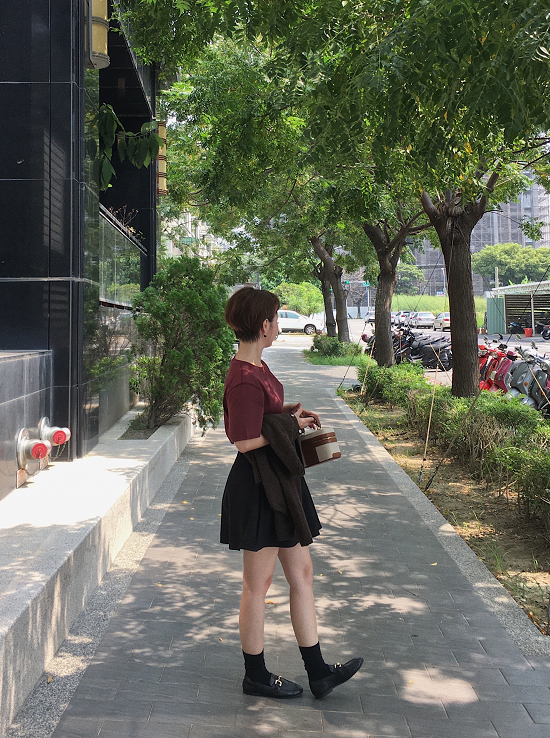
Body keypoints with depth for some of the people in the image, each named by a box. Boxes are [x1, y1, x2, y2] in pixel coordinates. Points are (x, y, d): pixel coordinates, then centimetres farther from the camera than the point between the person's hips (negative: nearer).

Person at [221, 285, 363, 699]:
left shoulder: (256, 367, 10)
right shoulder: (244, 379, -22)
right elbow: (245, 440, -24)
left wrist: (289, 412, 7)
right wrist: (290, 424, -13)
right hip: (257, 489, -11)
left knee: (302, 574, 14)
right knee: (259, 584, 5)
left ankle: (319, 672, 25)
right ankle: (256, 676, 23)